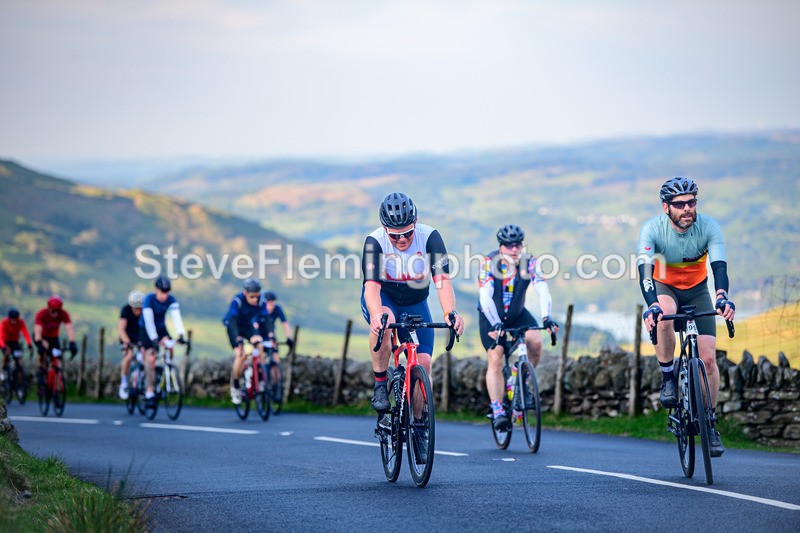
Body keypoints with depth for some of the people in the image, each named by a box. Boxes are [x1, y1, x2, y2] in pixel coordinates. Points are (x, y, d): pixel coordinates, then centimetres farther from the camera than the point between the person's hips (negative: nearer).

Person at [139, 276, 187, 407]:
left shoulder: (171, 300, -18)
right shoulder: (149, 299, -27)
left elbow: (176, 317, -29)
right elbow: (149, 320, -35)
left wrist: (181, 334, -44)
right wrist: (154, 339, -44)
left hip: (161, 328, 3)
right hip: (146, 329, -3)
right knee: (151, 356, -18)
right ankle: (149, 392, -16)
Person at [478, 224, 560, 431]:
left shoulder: (529, 262, -18)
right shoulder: (489, 262, -24)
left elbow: (543, 291, -29)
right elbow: (485, 297, -35)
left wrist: (546, 318, -47)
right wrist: (496, 324, -50)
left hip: (517, 314, 2)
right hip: (491, 317, -2)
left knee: (536, 342, -24)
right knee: (495, 359, -16)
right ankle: (498, 412, -14)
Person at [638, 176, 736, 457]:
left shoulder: (708, 227, -23)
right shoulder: (653, 229, -26)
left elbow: (719, 266, -34)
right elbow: (645, 269, -37)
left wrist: (722, 297, -54)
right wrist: (651, 305, -55)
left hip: (697, 290, 1)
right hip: (664, 288, -1)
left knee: (708, 358, -11)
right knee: (664, 315, -39)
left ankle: (710, 424, 5)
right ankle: (668, 379, -19)